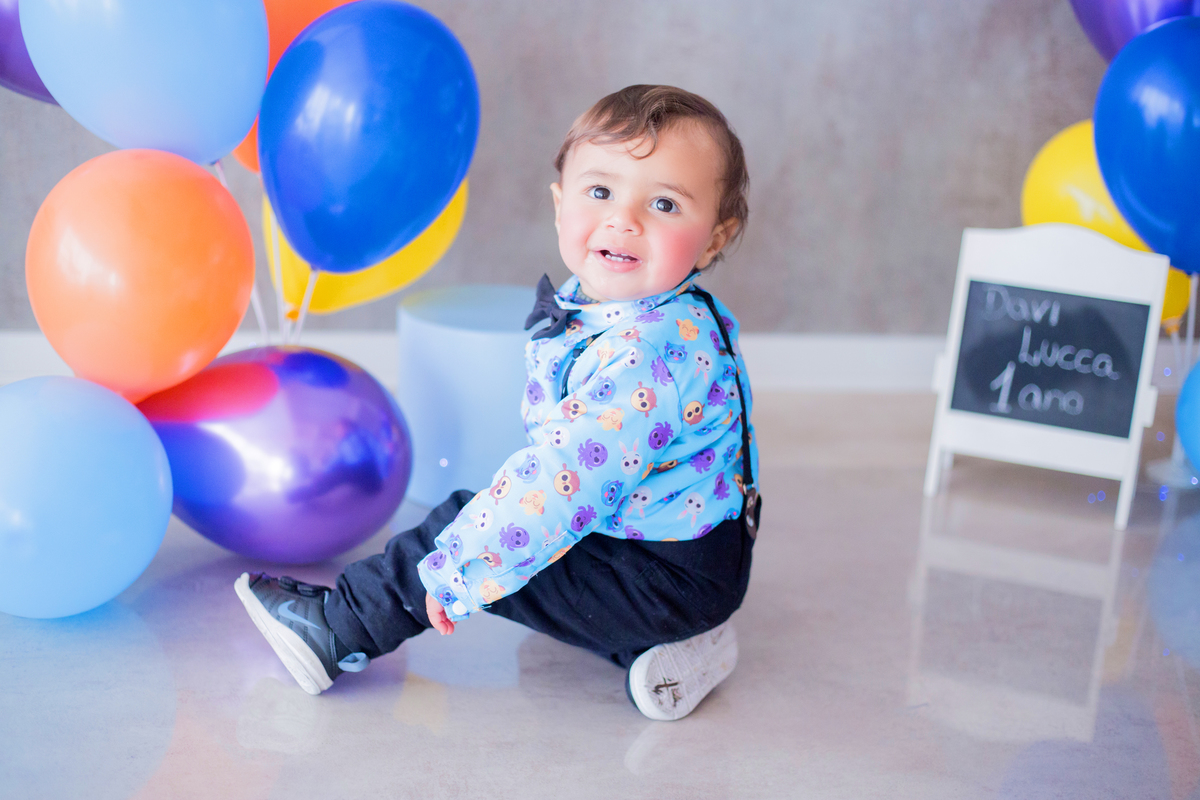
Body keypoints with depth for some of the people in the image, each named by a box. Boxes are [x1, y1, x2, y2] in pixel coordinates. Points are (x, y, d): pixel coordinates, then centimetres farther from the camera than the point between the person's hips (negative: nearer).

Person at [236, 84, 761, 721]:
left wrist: (454, 571, -26)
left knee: (464, 531, -9)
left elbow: (564, 478, -34)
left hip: (670, 577, -10)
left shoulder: (647, 355, -31)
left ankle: (341, 630, 13)